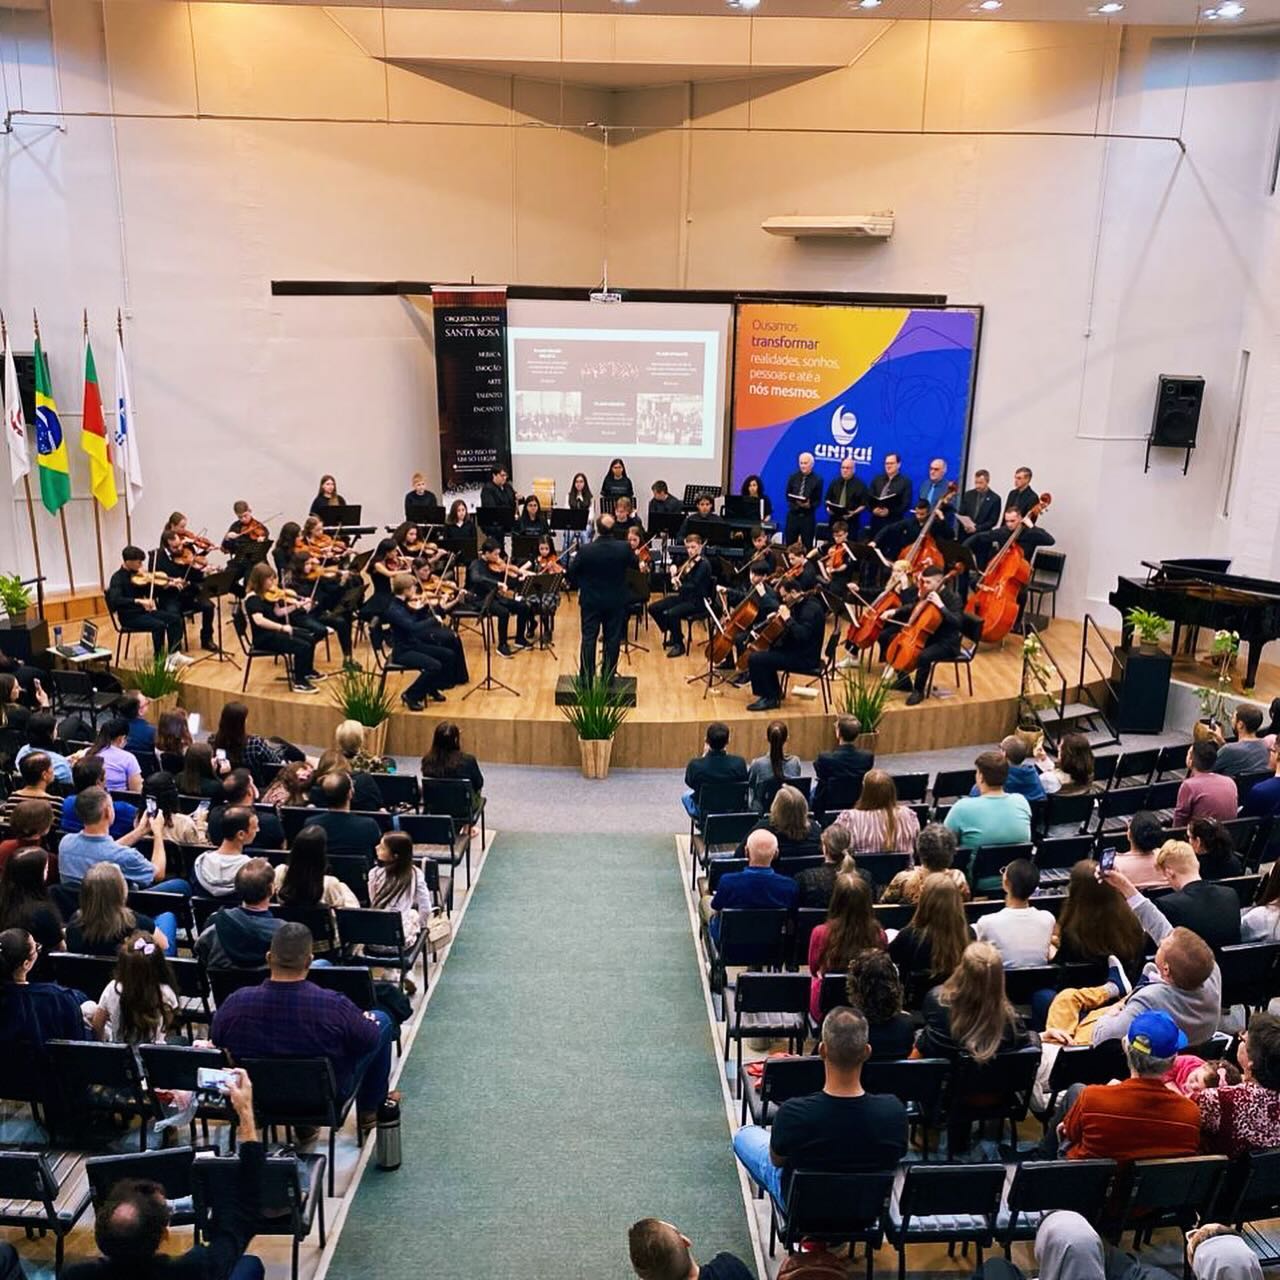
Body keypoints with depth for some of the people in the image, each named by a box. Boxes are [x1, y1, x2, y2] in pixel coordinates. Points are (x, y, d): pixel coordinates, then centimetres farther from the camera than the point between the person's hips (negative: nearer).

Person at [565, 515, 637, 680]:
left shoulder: (586, 550, -17)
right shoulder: (624, 548, -12)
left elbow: (571, 575, -7)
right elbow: (636, 564, 8)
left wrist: (576, 583, 15)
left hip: (591, 601, -1)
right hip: (616, 601, 1)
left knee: (589, 638, 7)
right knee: (613, 639, 9)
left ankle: (586, 677, 8)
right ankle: (608, 677, 14)